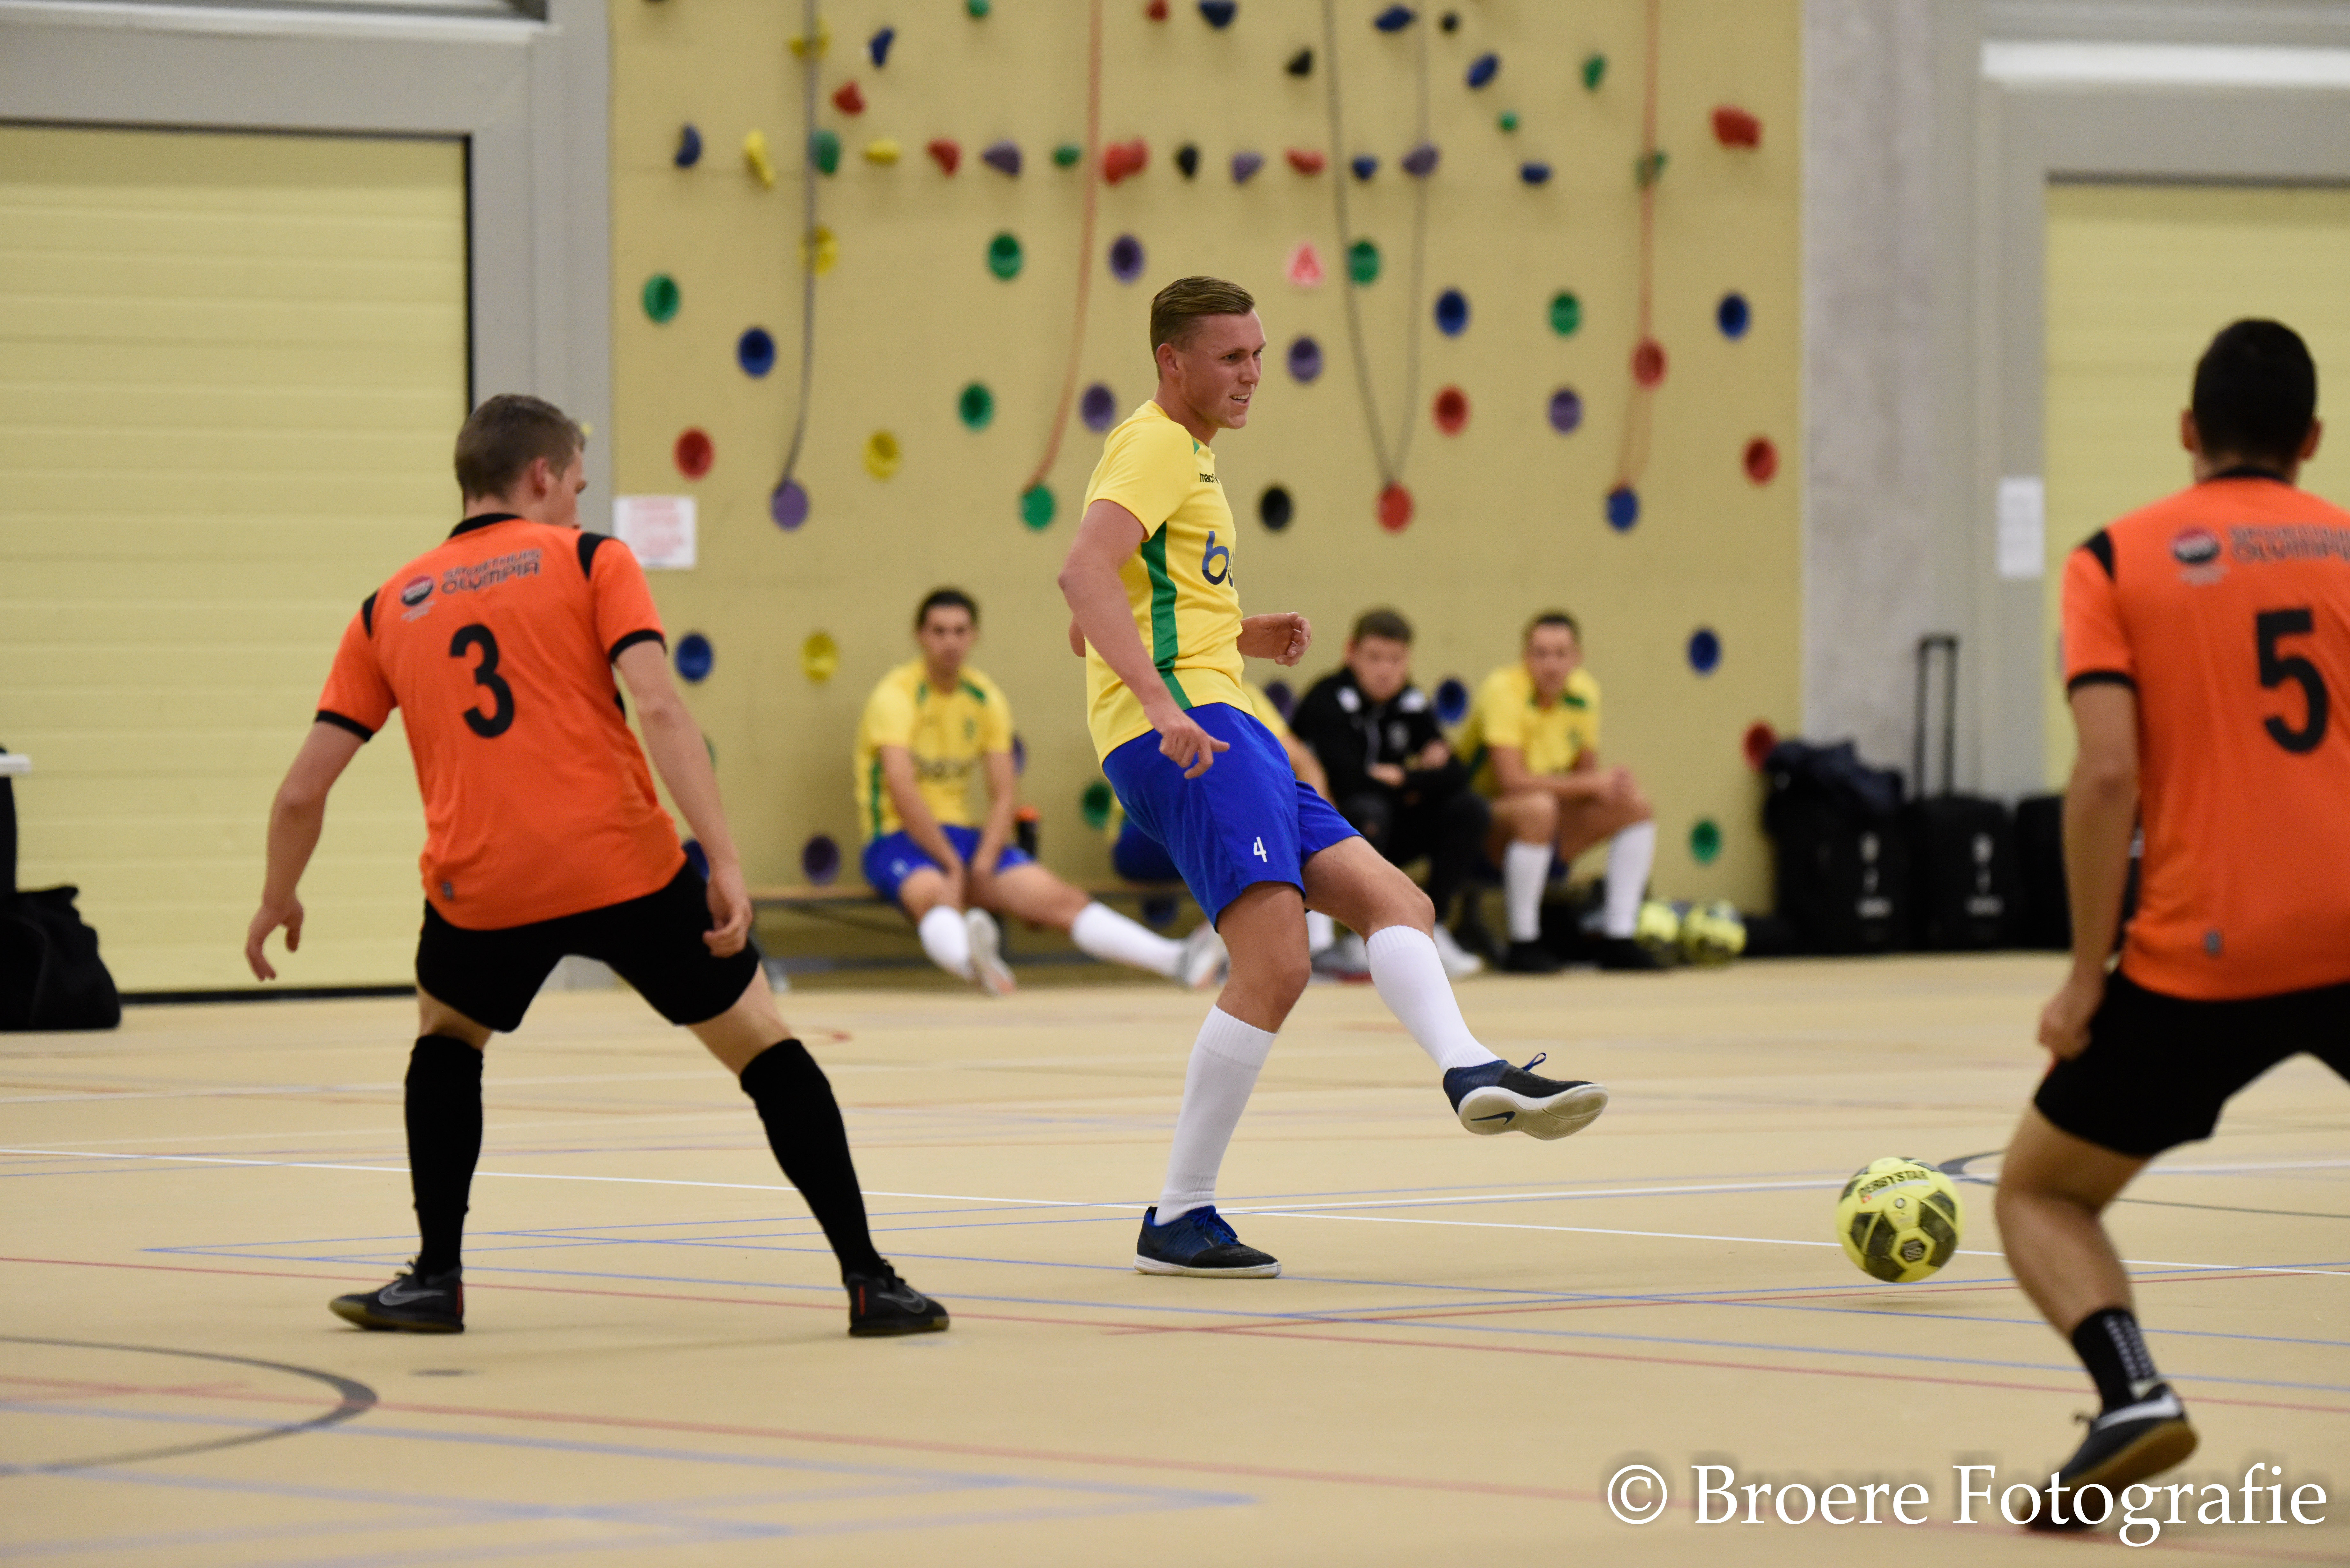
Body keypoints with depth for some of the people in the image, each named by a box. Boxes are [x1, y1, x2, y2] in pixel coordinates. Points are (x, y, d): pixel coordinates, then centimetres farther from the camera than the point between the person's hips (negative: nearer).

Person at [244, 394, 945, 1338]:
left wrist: (278, 901, 32)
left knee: (448, 1035, 32)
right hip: (625, 867, -2)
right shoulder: (590, 561, 9)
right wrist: (724, 861, -11)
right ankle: (867, 1278, 5)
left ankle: (437, 1278, 23)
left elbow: (302, 792, 15)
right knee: (763, 1045, 12)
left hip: (480, 886, 2)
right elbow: (658, 707, -8)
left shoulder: (389, 607, 17)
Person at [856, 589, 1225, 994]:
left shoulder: (986, 699, 9)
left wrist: (983, 864, -12)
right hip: (898, 839, -6)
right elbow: (902, 790, -18)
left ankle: (1179, 961, -27)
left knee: (1060, 899, -13)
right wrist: (952, 865, -19)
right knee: (936, 896, -40)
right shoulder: (897, 695, -9)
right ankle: (975, 964, -73)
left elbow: (1004, 794, 4)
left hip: (963, 837, 6)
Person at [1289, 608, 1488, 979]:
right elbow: (1346, 781, -29)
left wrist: (1403, 779, -19)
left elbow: (1455, 775, -5)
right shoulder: (1328, 702, -17)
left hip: (1389, 836, 6)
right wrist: (1422, 778, -16)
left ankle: (1431, 927, -7)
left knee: (1469, 809, -11)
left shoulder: (1412, 705, 2)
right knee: (1367, 807, -37)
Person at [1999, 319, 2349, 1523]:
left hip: (2202, 957, -2)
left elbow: (2108, 774, -9)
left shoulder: (2119, 560, 3)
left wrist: (2086, 977, -3)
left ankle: (2132, 1393, -11)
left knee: (2039, 1191, 16)